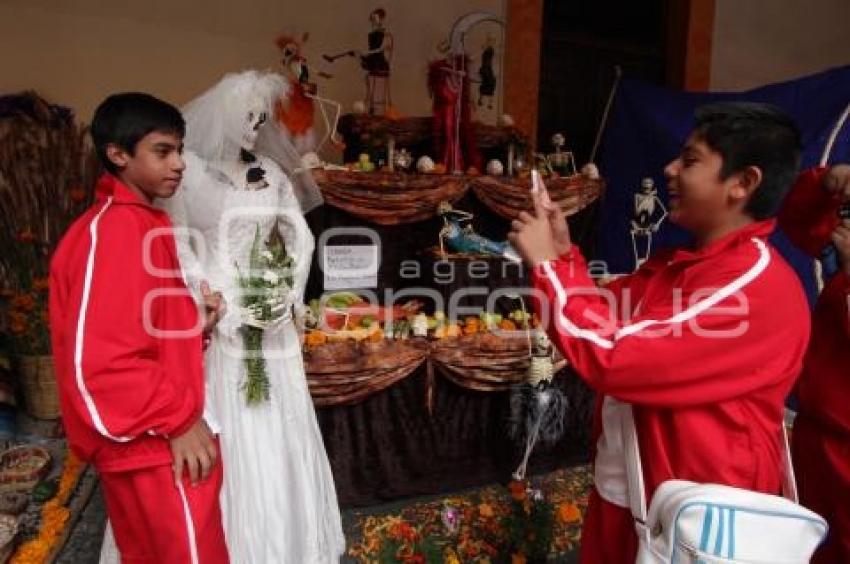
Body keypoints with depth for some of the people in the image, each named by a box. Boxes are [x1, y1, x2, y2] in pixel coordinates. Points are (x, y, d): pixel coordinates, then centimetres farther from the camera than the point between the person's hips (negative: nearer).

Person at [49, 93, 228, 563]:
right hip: (156, 447, -9)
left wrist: (192, 320, 1)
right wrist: (180, 420, -18)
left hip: (146, 441, 9)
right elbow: (98, 362, -24)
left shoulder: (137, 221, 11)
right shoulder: (113, 230, -19)